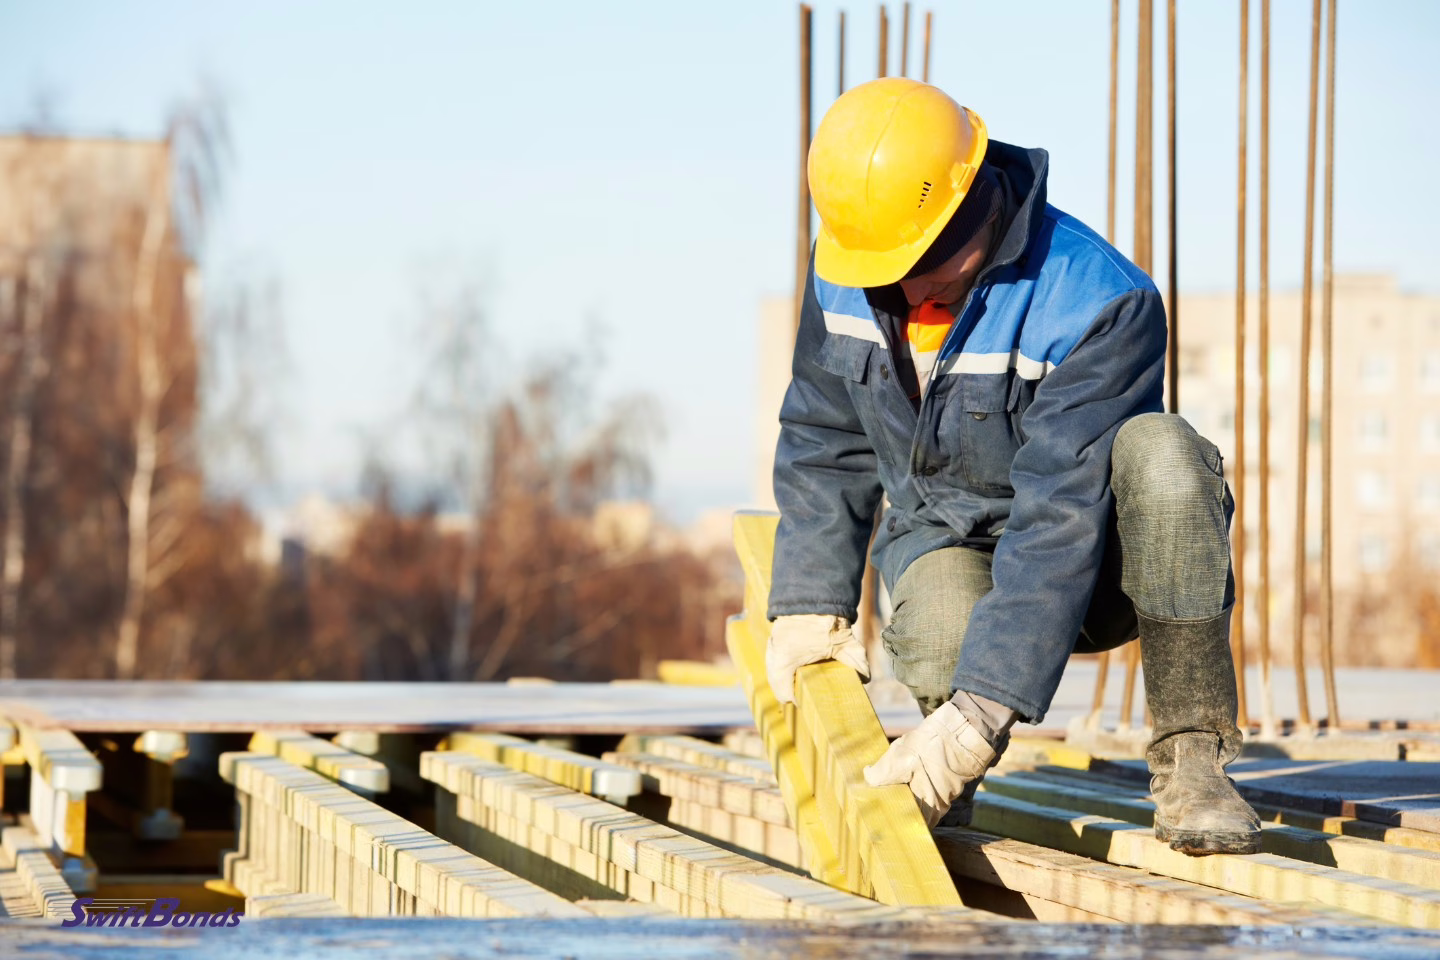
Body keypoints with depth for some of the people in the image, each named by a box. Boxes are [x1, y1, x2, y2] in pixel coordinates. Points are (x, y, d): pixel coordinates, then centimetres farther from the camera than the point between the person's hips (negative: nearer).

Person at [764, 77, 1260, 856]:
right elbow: (823, 443, 6)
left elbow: (1061, 510, -34)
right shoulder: (842, 269, -8)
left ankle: (1190, 756, -26)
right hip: (947, 536, 2)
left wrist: (984, 708, -39)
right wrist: (809, 602, -4)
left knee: (1159, 451, -37)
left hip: (1096, 562, -2)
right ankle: (942, 766, 3)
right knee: (943, 640, -36)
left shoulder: (1102, 305, -28)